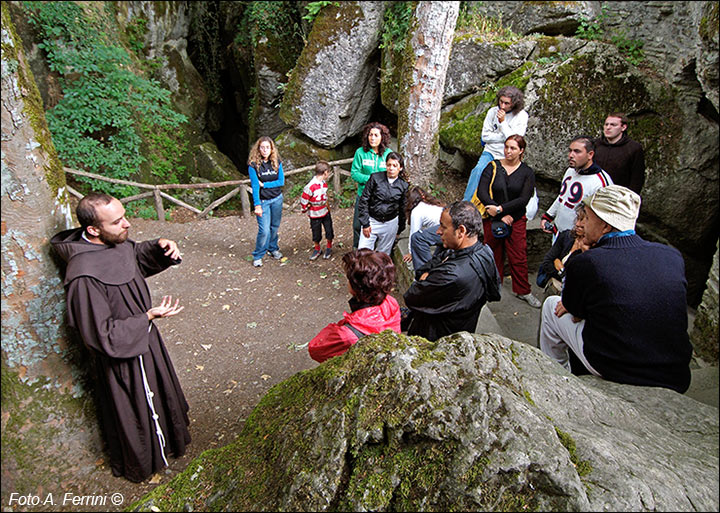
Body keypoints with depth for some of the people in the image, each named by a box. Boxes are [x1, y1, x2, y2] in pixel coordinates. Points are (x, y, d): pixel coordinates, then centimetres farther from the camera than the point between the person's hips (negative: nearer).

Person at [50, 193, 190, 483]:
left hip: (143, 338, 8)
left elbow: (138, 255, 11)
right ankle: (140, 467, 46)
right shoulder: (84, 277, -36)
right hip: (121, 354, -8)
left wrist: (160, 248, -10)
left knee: (158, 391, 31)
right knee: (135, 411, 17)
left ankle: (162, 441, 60)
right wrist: (150, 316, -28)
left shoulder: (115, 243, -12)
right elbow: (103, 335, -30)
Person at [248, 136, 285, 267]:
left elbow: (281, 181, -6)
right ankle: (257, 256, 10)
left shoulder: (277, 162, -2)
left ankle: (273, 248, 38)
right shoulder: (253, 165, -12)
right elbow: (255, 186, -15)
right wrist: (257, 205, -18)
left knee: (275, 226, 14)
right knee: (264, 230, -7)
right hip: (262, 201, -3)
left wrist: (264, 184, -14)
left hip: (277, 199, 4)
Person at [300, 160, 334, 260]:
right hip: (315, 215, -5)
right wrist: (305, 209, -5)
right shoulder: (311, 186, -27)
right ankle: (317, 249, 34)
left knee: (329, 231, 9)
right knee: (316, 234, 11)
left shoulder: (324, 183, -2)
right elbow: (303, 199, -18)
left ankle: (329, 248, 31)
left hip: (325, 212, 5)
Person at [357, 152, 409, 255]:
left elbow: (402, 208, 10)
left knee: (383, 254, 11)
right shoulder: (375, 178, -7)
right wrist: (365, 223, -9)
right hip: (372, 221, -1)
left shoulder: (403, 185, -1)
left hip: (390, 224, 1)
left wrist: (400, 229, 16)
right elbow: (363, 201, -6)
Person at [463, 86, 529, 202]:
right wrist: (504, 137, -10)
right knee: (478, 170, -25)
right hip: (490, 152, 1)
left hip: (507, 157, -1)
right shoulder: (493, 112, 1)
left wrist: (503, 122, -16)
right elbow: (485, 136, -1)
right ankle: (466, 203, -20)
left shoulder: (521, 116, -5)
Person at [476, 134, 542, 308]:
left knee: (519, 257, 5)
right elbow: (482, 192, -12)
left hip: (516, 220, 0)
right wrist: (502, 216, -17)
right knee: (494, 255, 11)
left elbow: (524, 199, -11)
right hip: (492, 220, 0)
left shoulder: (527, 172, 0)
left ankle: (523, 291, 21)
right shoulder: (493, 167, -2)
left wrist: (500, 208, -21)